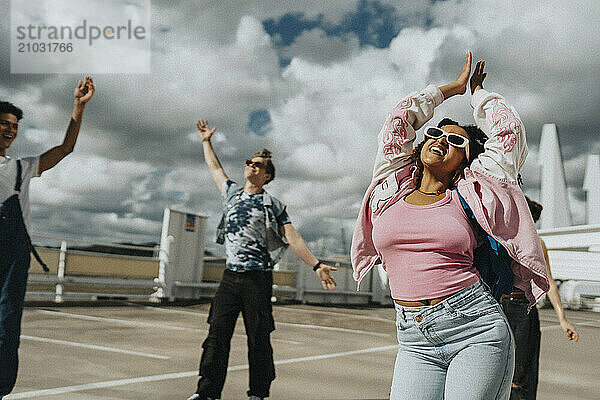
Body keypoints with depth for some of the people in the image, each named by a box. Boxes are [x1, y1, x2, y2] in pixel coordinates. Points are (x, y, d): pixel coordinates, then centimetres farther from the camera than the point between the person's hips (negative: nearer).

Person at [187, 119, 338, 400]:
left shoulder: (272, 205, 4)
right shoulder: (233, 192, 17)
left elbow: (293, 238, -3)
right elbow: (215, 169, 33)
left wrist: (316, 265, -12)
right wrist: (206, 141, 40)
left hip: (258, 278, -4)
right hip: (230, 276, 4)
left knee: (258, 339, -1)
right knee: (217, 333, -1)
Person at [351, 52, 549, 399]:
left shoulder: (466, 196, 7)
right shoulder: (393, 188, 12)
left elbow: (508, 132, 8)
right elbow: (400, 119, 14)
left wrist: (477, 92, 24)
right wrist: (454, 87, 25)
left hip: (478, 330, -2)